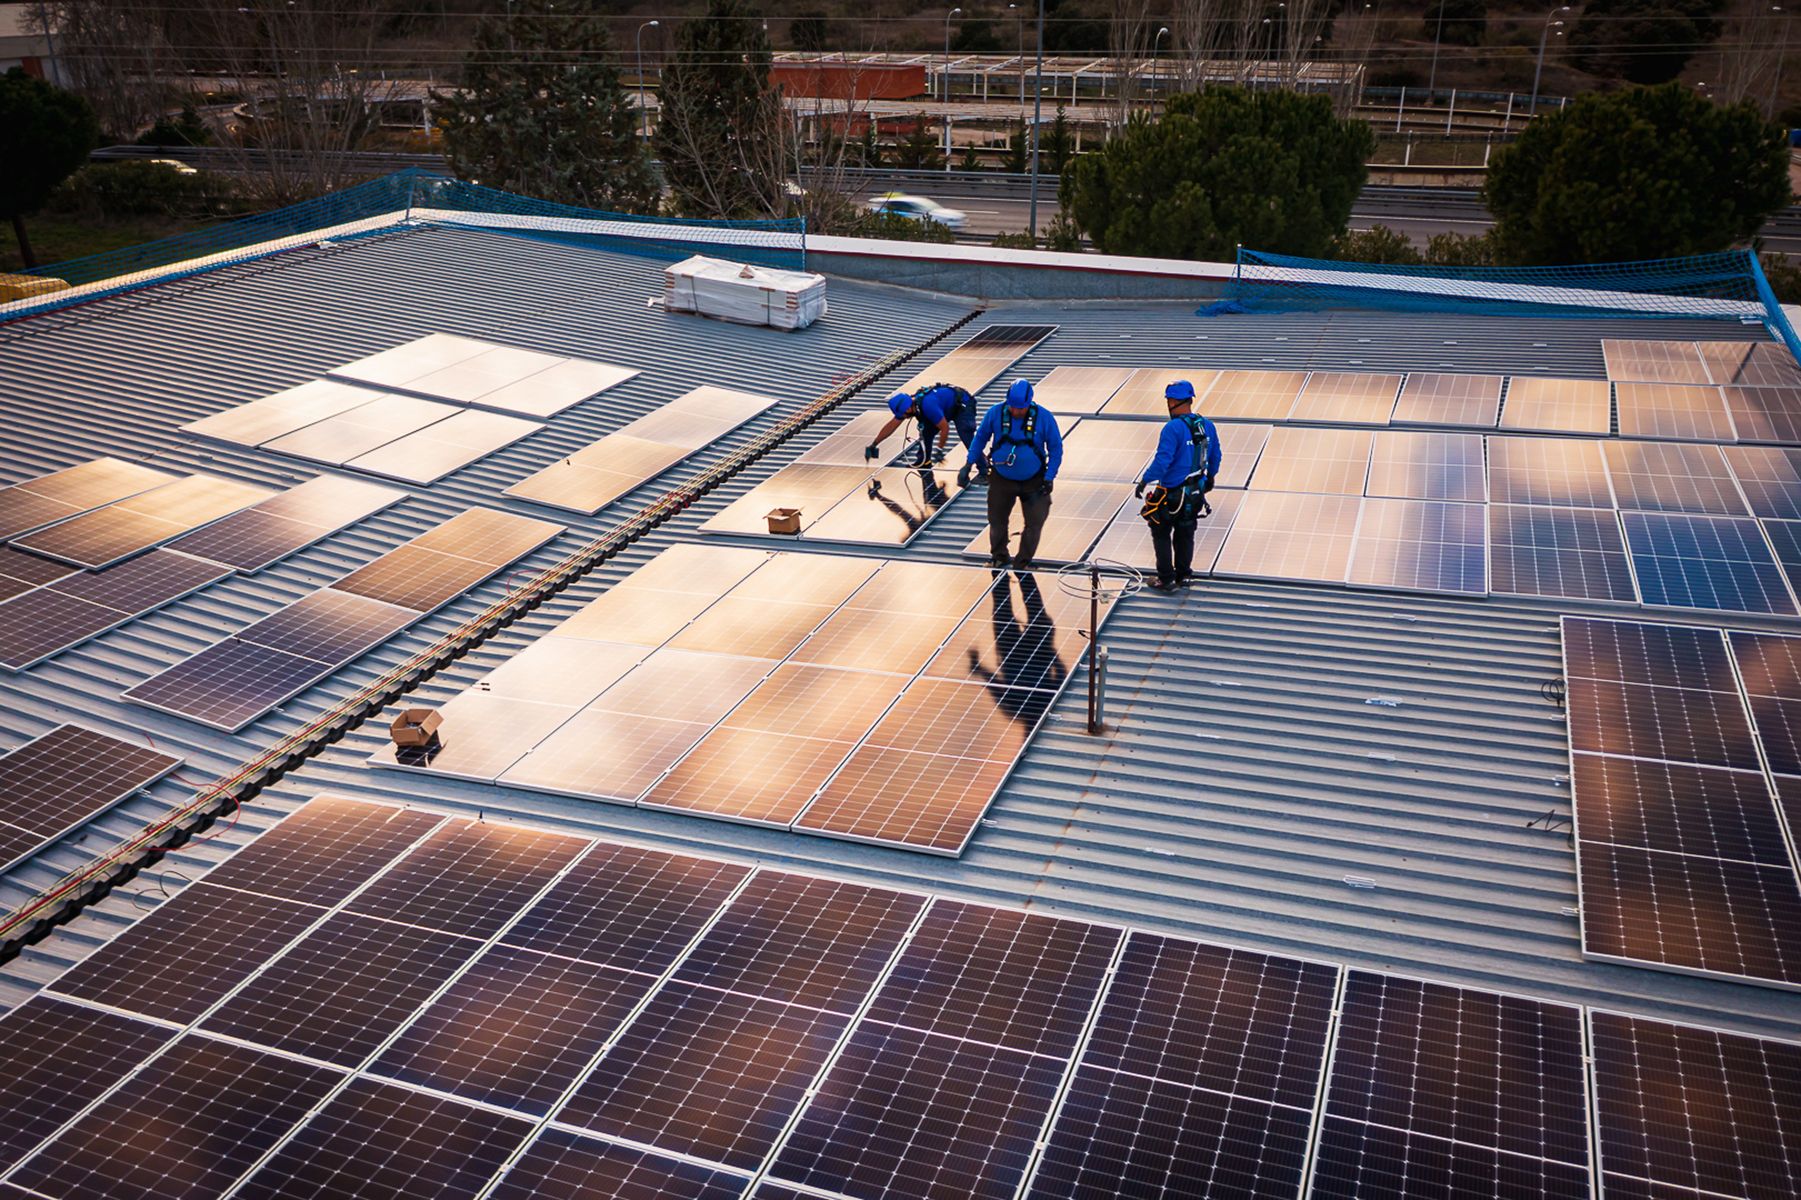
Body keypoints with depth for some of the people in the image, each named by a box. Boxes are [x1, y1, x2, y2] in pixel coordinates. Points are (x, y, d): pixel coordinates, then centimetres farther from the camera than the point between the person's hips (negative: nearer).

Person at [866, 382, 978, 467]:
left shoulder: (928, 405, -37)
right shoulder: (906, 404, -12)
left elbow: (945, 428, -29)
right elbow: (891, 426, -1)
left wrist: (940, 451, -20)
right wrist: (873, 445, 2)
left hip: (963, 405, -9)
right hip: (948, 408, 9)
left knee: (966, 436, -27)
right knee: (926, 430, 1)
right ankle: (924, 460, 17)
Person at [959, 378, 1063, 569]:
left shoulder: (1044, 417, -18)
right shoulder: (996, 413, -17)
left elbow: (1056, 448, -6)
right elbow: (981, 437, 1)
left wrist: (1049, 478, -10)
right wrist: (969, 464, -2)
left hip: (1034, 481, -1)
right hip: (1001, 479, 1)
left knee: (1034, 523, 0)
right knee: (997, 520, 13)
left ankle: (1023, 562, 20)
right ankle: (998, 557, 37)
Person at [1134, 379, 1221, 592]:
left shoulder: (1173, 428, -23)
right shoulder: (1206, 425, 1)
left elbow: (1162, 460, -27)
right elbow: (1215, 456, 13)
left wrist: (1144, 482, -19)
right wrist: (1210, 477, 29)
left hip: (1172, 494, -7)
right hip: (1196, 493, 7)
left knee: (1161, 534, 9)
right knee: (1185, 534, 20)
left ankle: (1166, 580, 11)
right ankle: (1183, 575, 28)